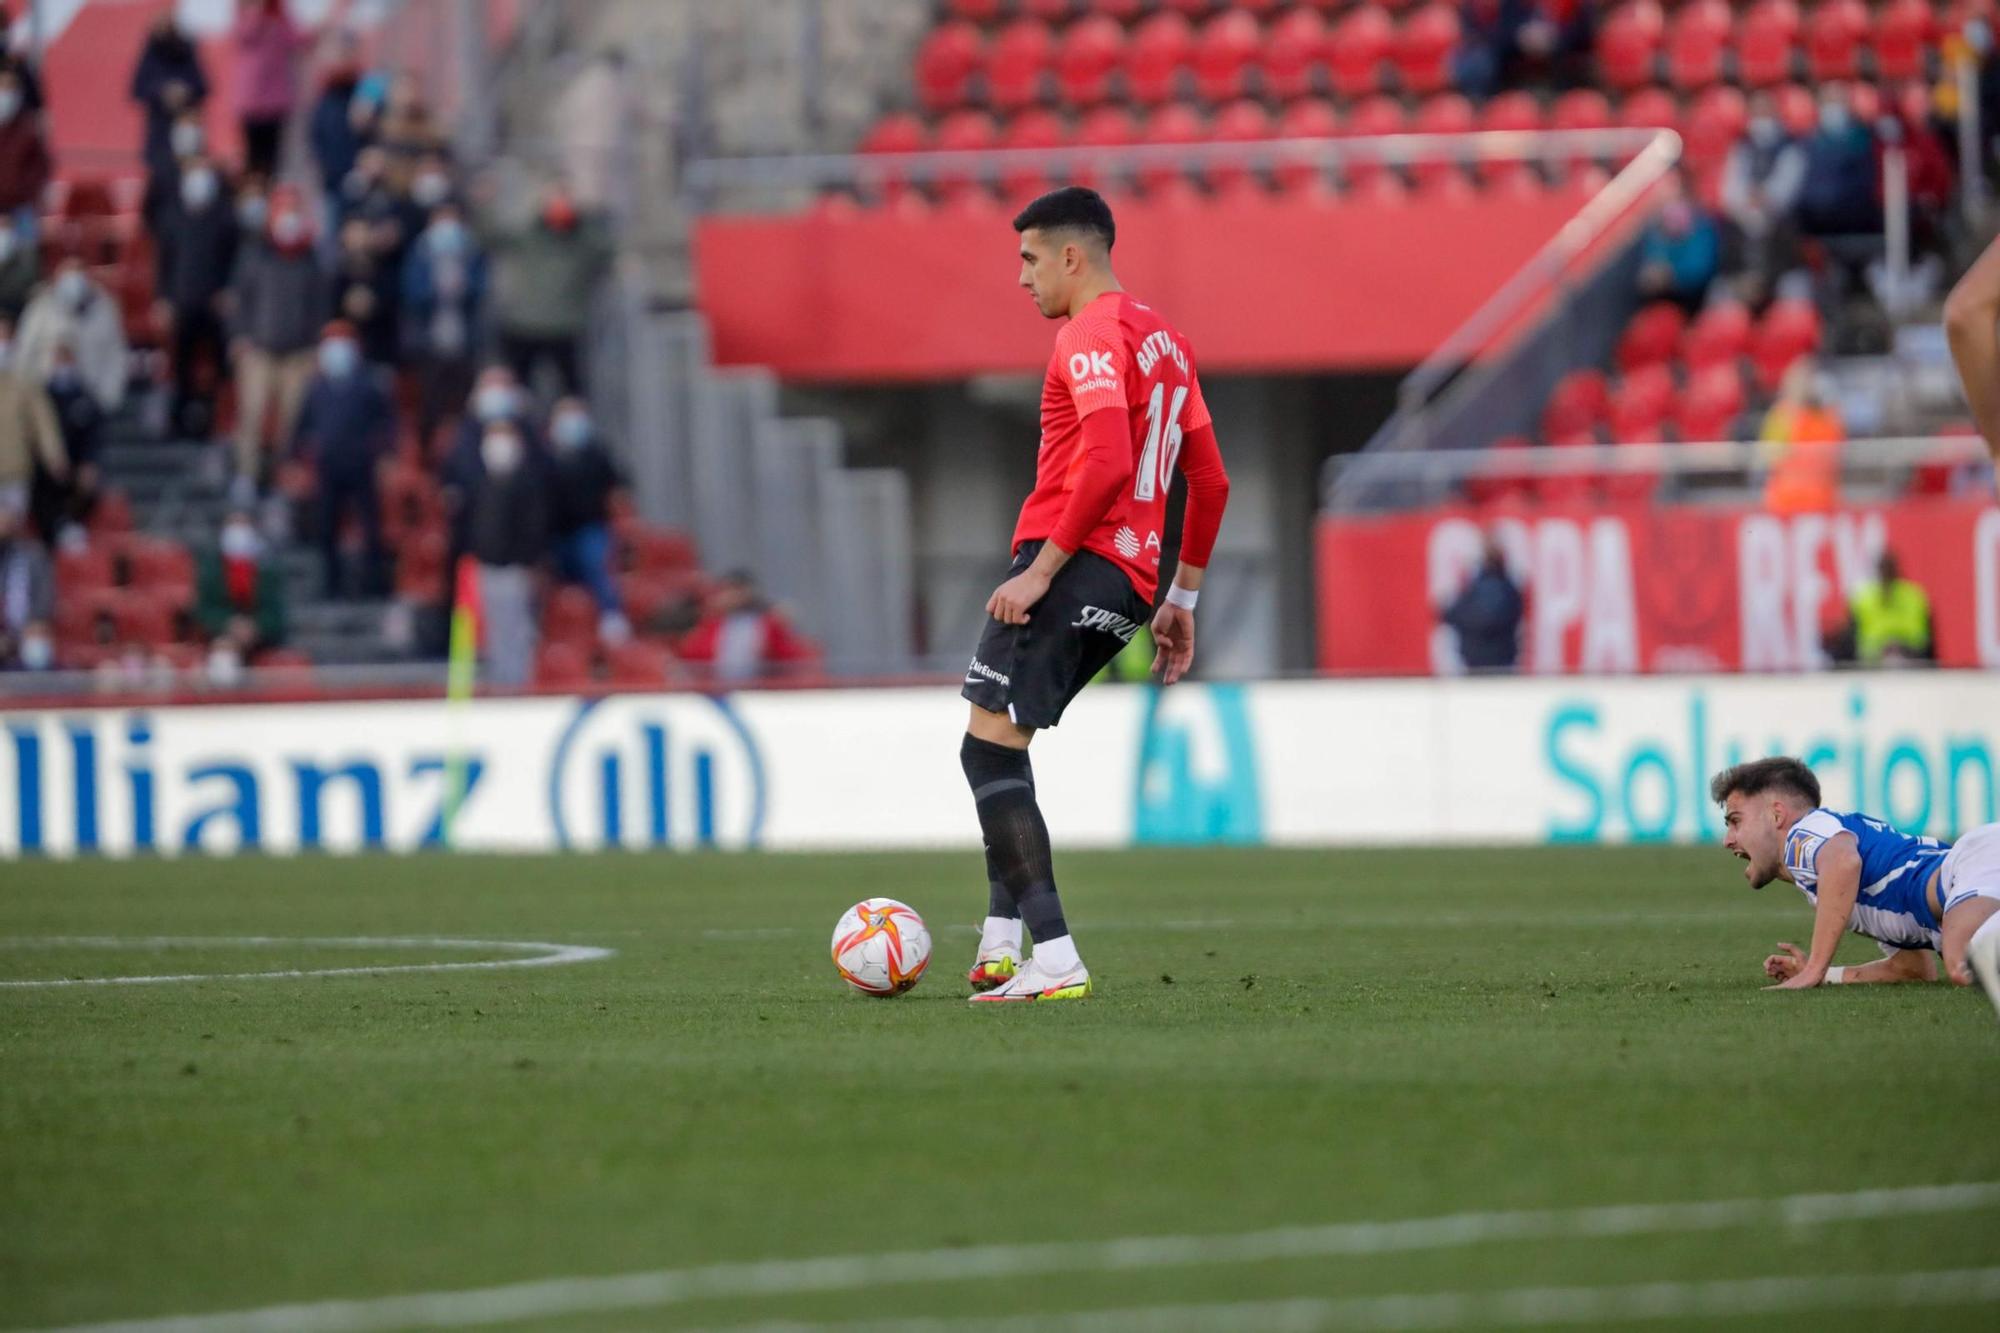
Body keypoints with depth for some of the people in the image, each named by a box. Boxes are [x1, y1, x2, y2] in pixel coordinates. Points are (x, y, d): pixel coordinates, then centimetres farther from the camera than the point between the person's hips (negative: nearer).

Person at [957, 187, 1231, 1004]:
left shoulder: (1091, 336, -9)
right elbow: (1211, 481, 22)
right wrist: (1182, 597, 25)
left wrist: (1042, 567, -21)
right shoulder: (1164, 340, 20)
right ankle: (1001, 948, 11)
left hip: (1072, 567, -10)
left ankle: (1053, 961, -19)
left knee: (990, 748, -10)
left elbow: (1108, 463, -23)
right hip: (1130, 586, 10)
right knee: (1000, 745, 18)